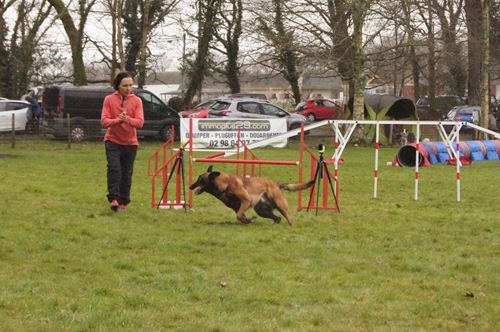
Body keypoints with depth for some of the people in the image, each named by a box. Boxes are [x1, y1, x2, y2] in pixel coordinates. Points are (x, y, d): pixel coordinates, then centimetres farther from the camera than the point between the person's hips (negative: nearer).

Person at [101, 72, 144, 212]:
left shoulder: (136, 101, -1)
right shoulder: (109, 100, -3)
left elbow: (140, 122, -10)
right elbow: (104, 121, -9)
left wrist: (127, 119, -29)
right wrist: (117, 120, -28)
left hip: (130, 142, 2)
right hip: (113, 141, -2)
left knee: (127, 173, 5)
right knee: (114, 168, -19)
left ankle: (123, 202, 15)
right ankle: (114, 199, -17)